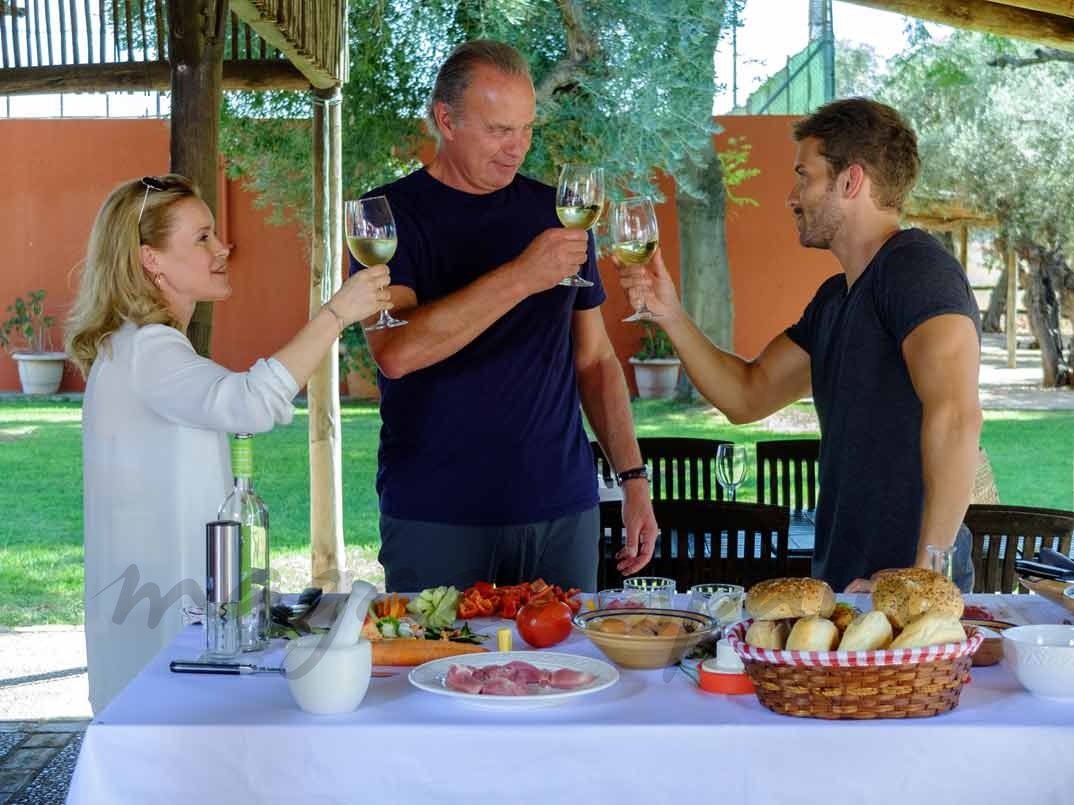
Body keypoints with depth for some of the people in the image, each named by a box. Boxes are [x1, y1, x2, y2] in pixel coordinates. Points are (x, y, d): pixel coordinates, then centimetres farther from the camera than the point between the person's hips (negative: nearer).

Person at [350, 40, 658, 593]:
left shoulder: (556, 213, 10)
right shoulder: (392, 213, -3)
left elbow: (594, 359, 15)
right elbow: (395, 352, -19)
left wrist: (633, 477, 6)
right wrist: (521, 277, -24)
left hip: (562, 509, 4)